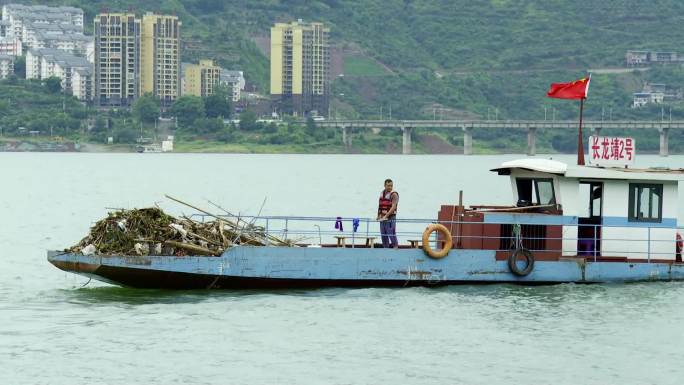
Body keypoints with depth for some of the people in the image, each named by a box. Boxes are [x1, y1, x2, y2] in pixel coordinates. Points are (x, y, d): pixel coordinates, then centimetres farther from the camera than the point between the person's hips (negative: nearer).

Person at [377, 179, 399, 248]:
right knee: (383, 234, 10)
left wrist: (386, 215, -25)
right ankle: (385, 248, 18)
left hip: (390, 217, -7)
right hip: (382, 218, 7)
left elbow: (393, 207, -19)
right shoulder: (382, 193, 11)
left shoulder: (394, 194, -11)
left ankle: (395, 247, -7)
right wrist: (379, 215, 13)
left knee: (391, 234, -11)